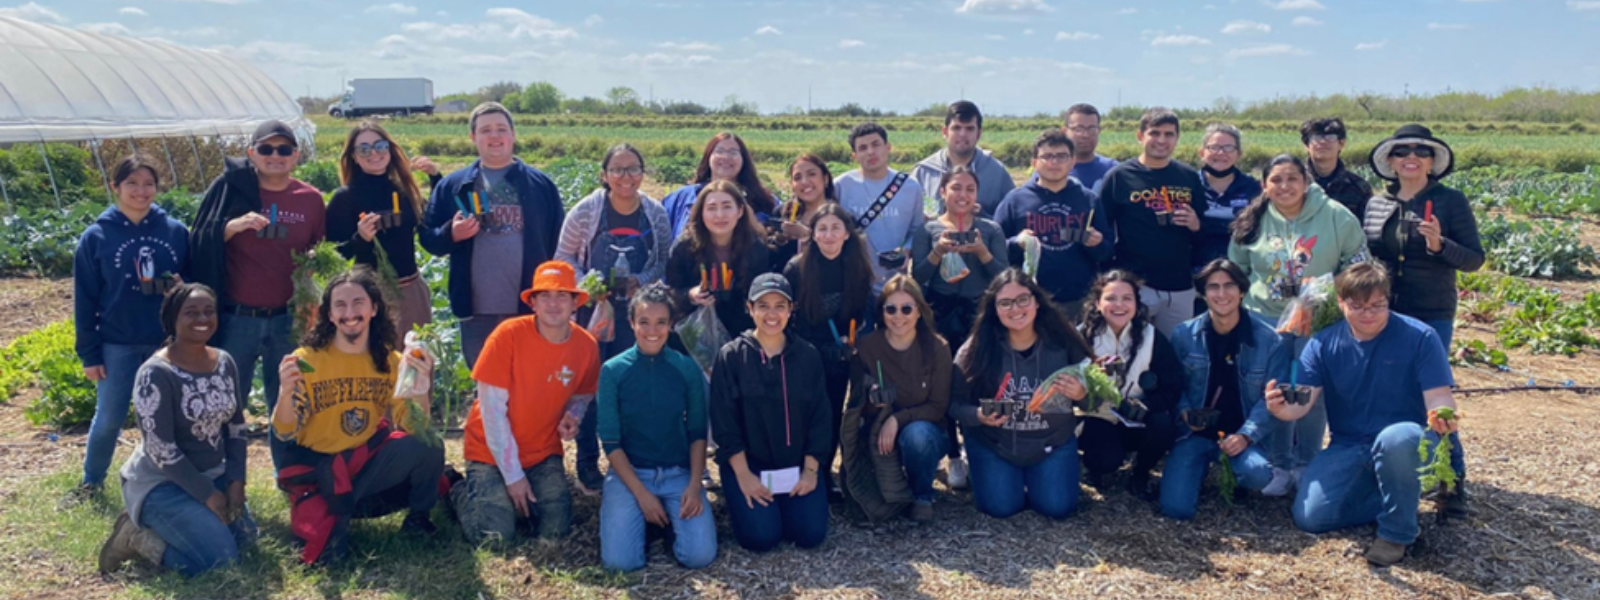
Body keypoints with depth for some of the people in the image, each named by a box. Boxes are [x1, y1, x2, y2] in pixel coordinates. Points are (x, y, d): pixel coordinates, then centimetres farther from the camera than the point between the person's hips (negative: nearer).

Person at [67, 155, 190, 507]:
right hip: (118, 346, -1)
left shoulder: (176, 232, 0)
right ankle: (92, 481, 28)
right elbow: (85, 300, 0)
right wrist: (88, 354, -2)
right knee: (109, 420, 7)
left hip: (170, 343, 1)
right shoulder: (97, 236, -2)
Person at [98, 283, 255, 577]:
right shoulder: (157, 373, -21)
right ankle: (137, 537, 2)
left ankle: (157, 526, 18)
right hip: (161, 482, -8)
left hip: (212, 474, 8)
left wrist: (236, 481, -5)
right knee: (220, 558, -17)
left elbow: (236, 426, 7)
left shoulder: (224, 363, 0)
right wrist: (207, 494, -20)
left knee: (244, 535, 7)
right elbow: (160, 449, -22)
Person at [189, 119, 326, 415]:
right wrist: (233, 226, -22)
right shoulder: (230, 187, -2)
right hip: (236, 318, -1)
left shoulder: (311, 199, 4)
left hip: (289, 320, 2)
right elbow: (200, 244, -5)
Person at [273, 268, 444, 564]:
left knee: (427, 445, -26)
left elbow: (413, 427, -11)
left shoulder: (390, 360, -3)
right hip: (317, 468, -2)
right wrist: (287, 392, -34)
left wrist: (421, 388, -31)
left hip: (367, 459, 2)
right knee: (322, 533, -30)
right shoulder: (307, 359, -10)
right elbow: (285, 434, -13)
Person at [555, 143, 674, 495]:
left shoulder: (656, 215, -2)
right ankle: (587, 465, 15)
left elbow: (664, 261, 5)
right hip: (593, 309, -2)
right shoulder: (586, 211, -8)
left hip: (637, 314, 2)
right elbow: (565, 257, -1)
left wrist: (643, 281, -12)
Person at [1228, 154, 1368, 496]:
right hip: (1265, 319, 2)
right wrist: (1243, 309, 8)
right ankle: (1279, 466, 19)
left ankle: (1306, 465, 21)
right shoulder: (1253, 222, 1)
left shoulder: (1336, 217, -6)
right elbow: (1236, 271, 12)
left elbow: (1357, 264, 1)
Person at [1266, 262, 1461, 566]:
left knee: (1395, 438, -40)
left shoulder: (1419, 337, -9)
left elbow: (1438, 397, -13)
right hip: (1348, 447, 3)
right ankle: (1397, 498, 12)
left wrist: (1442, 416, -38)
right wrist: (1282, 408, -35)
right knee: (1309, 516, -16)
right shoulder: (1324, 343, -2)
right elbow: (1301, 401, -10)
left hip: (1407, 442, -3)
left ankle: (1397, 532, -14)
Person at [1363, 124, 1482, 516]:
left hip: (1431, 318, -4)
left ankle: (1453, 481, 8)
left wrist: (1439, 245, -21)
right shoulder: (1376, 204, 8)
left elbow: (1474, 260, -5)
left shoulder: (1451, 201, -2)